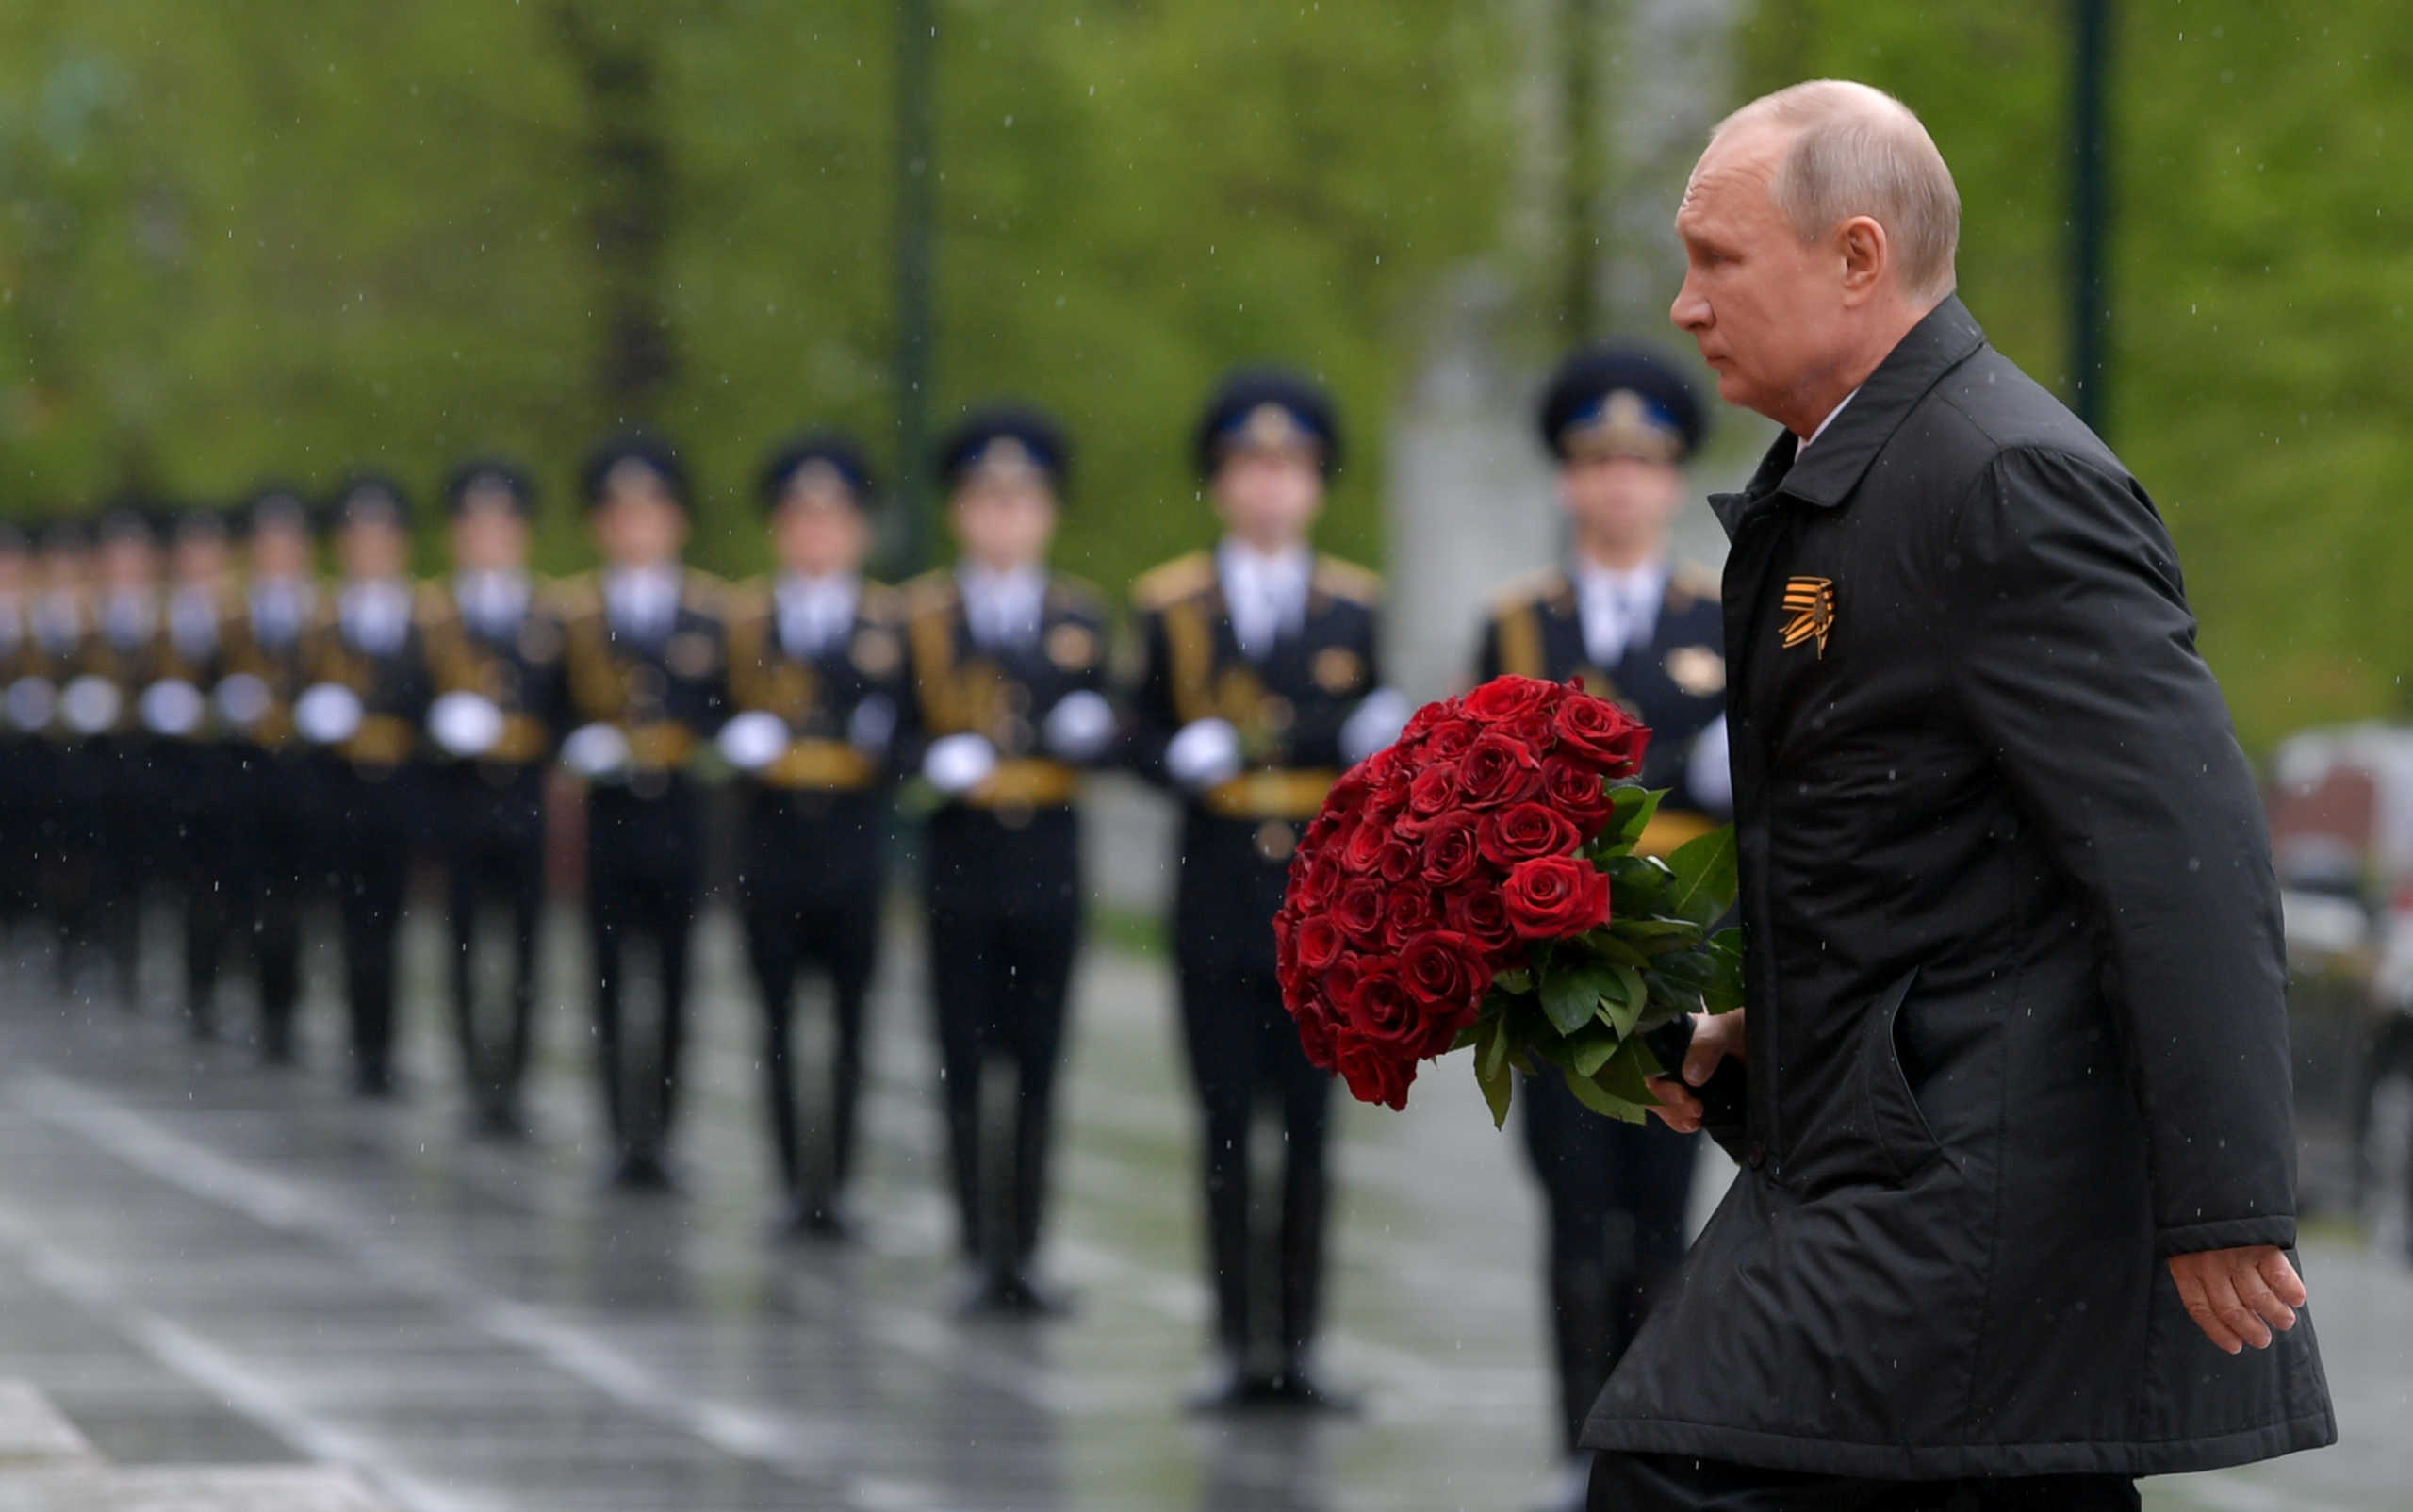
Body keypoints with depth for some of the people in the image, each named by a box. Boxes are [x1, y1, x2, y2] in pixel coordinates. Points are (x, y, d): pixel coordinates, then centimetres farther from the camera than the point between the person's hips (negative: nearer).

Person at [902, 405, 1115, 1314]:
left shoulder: (1079, 617, 8)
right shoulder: (919, 616, 3)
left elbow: (1098, 733, 7)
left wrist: (1089, 733, -15)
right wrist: (936, 762, -18)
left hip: (1048, 864, 1)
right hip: (960, 864, -1)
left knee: (1038, 1066, 2)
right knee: (966, 1064, 0)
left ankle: (1024, 1249, 6)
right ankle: (982, 1249, 3)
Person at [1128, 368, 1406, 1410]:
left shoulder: (1353, 607, 8)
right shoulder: (1172, 604, 5)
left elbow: (1367, 743, 8)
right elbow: (1146, 735, 6)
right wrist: (1184, 757, -15)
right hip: (1217, 895, 0)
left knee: (1309, 1122, 1)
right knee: (1227, 1121, 2)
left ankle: (1299, 1345, 5)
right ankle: (1238, 1347, 7)